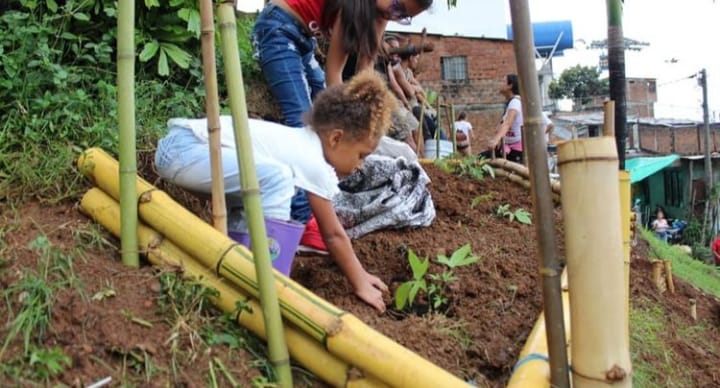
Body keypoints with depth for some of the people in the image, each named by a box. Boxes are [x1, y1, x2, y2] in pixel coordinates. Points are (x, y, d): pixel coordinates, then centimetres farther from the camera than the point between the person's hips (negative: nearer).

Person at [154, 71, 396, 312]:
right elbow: (333, 235, -4)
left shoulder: (302, 143, 15)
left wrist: (359, 273, 23)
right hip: (183, 149, -10)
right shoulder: (314, 164, -12)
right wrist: (360, 284, 6)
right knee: (275, 177, -23)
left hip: (178, 145, 10)